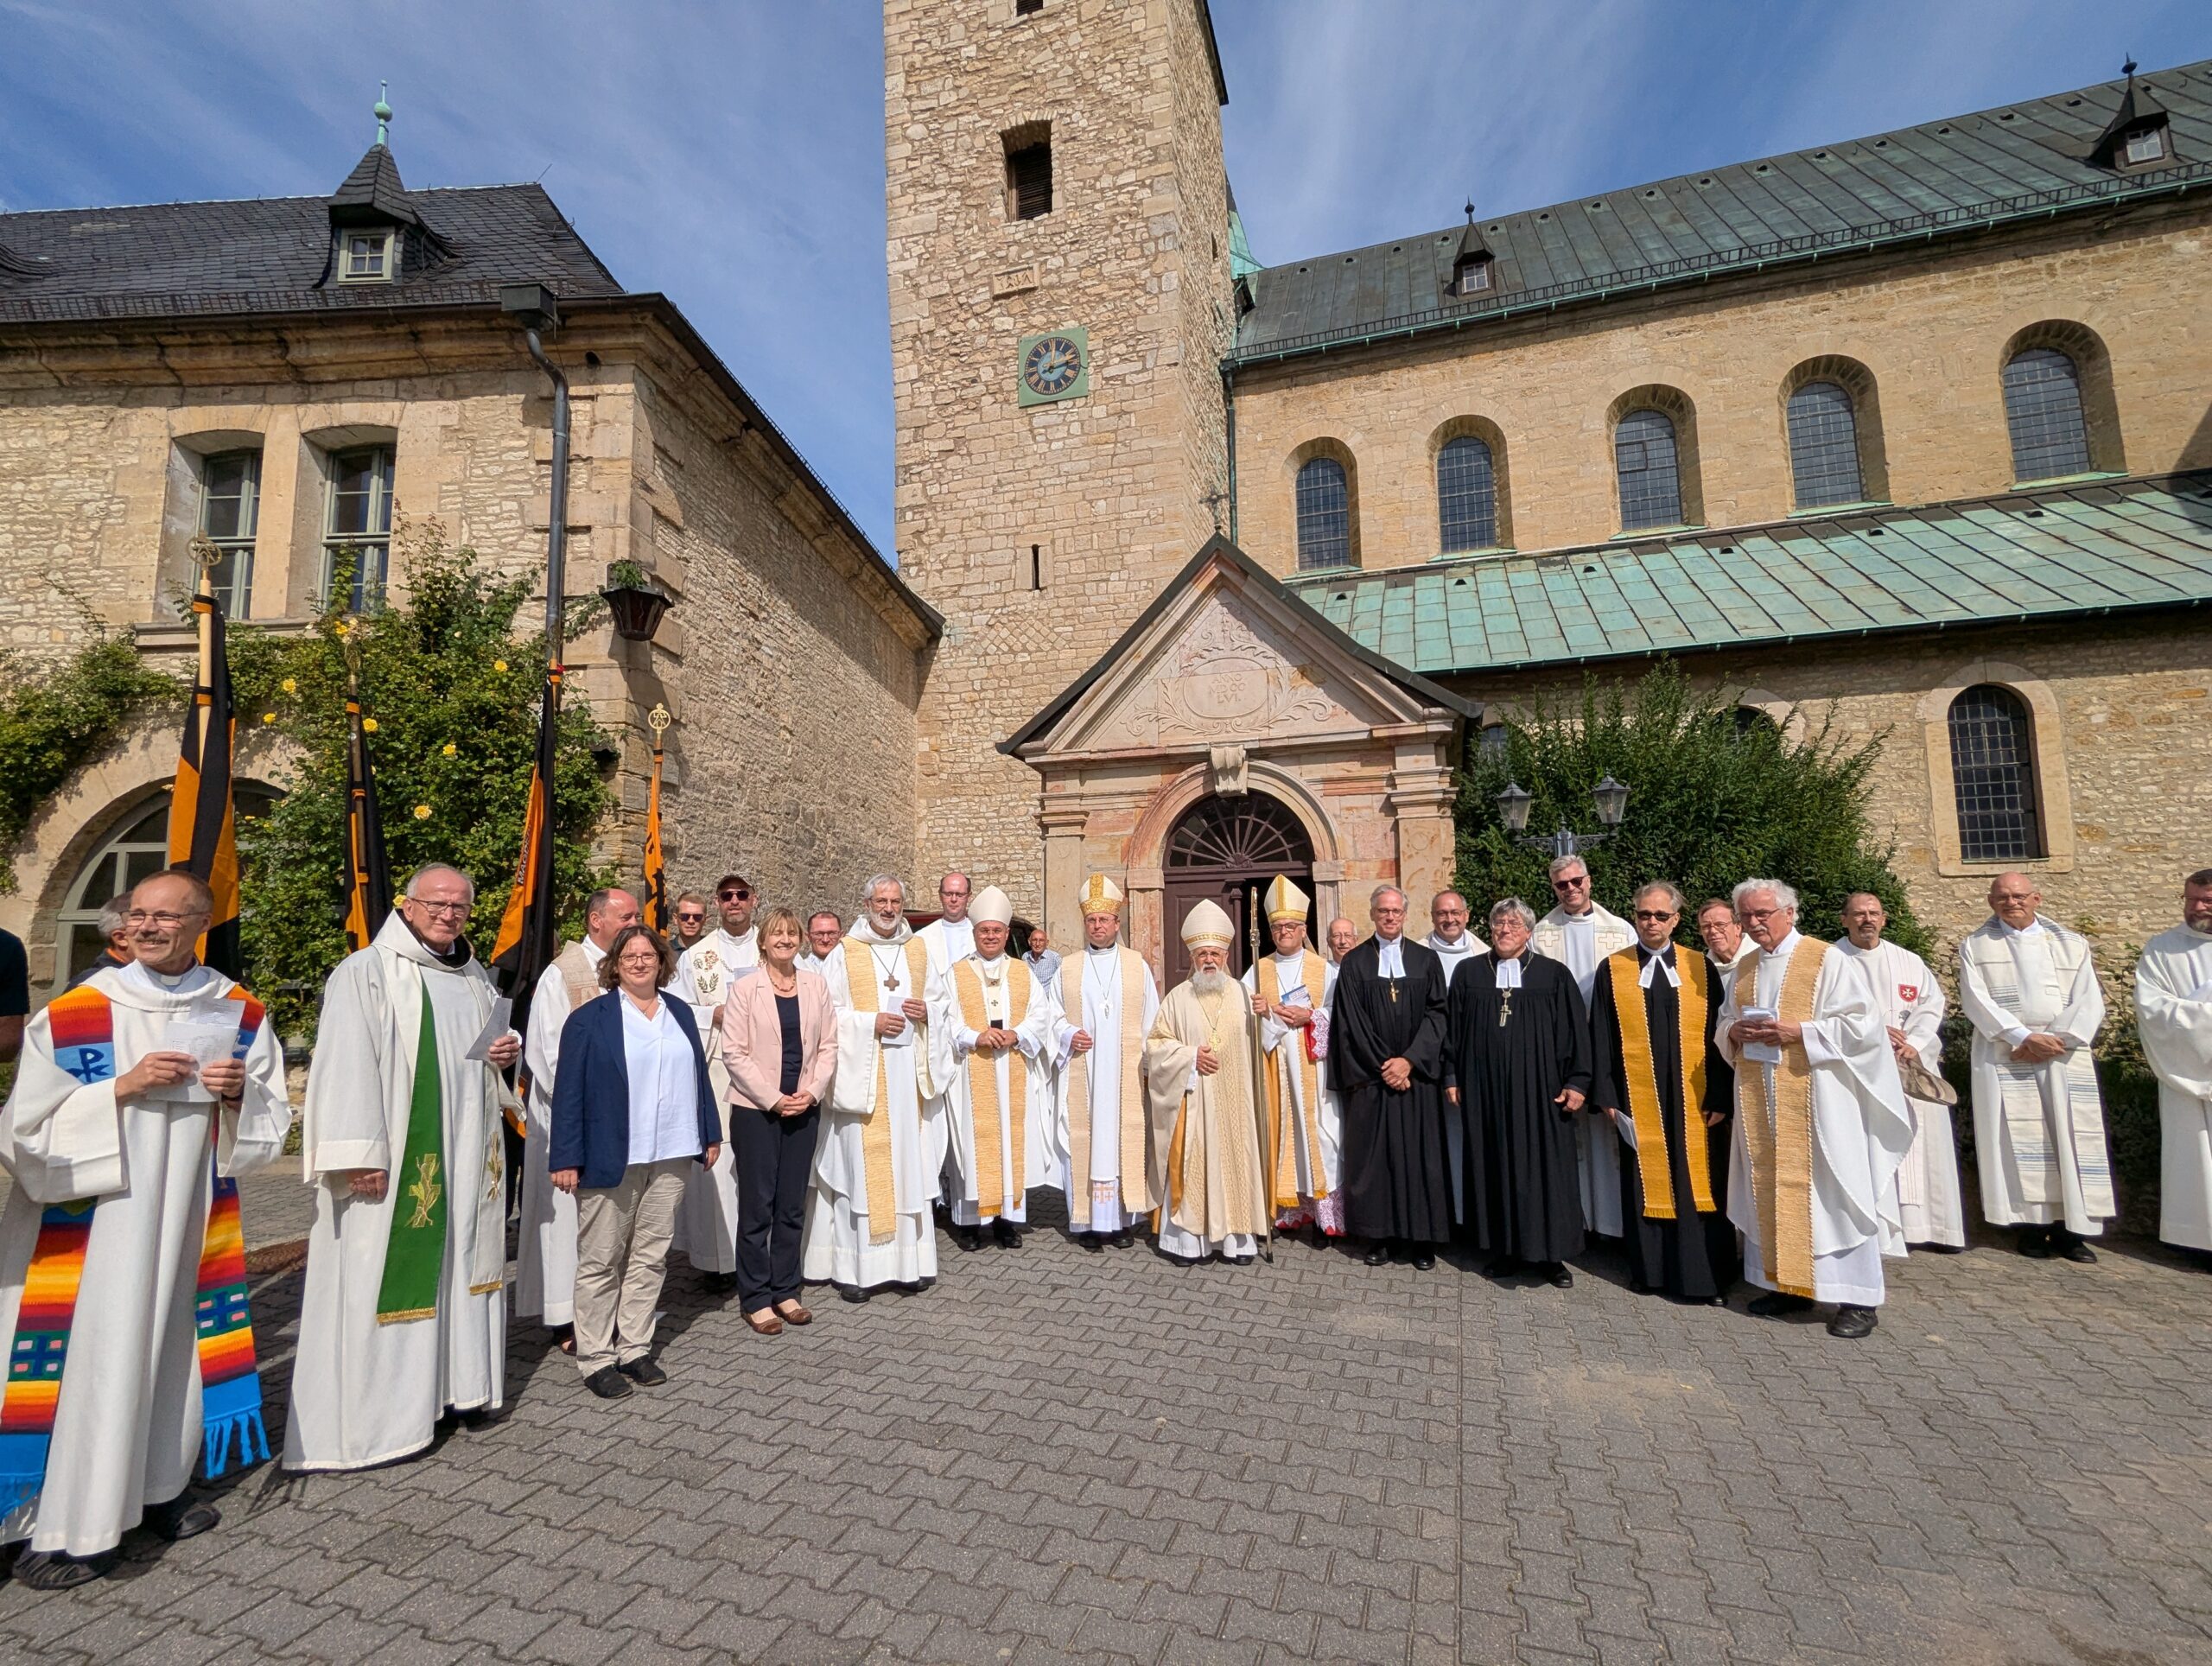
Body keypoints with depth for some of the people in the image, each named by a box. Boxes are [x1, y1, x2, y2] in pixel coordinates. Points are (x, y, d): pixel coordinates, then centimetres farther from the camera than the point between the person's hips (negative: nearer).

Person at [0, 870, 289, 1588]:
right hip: (92, 1226, -3)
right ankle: (69, 1524, 16)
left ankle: (156, 1487, 30)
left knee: (171, 1346, 13)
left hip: (190, 1219, 3)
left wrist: (240, 1092, -15)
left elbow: (273, 1121, 6)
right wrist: (122, 1087, -20)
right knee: (92, 1358, 0)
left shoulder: (240, 1014, 1)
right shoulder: (74, 1013, -7)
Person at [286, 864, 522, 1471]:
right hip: (396, 1165, -6)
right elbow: (345, 1065, -15)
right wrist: (359, 1155, -22)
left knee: (461, 1265, 13)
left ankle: (459, 1384, 25)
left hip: (468, 1157, 7)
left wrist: (506, 1050, 4)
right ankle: (376, 1414, 12)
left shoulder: (476, 979, 14)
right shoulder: (366, 972, -8)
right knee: (390, 1276, -1)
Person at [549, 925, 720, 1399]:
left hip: (670, 1156, 4)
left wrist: (710, 1134, 11)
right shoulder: (589, 1018, -3)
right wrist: (567, 1159, -10)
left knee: (650, 1257, 11)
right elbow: (568, 1092, -6)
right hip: (609, 1157, -4)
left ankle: (634, 1349, 23)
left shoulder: (680, 1013, 11)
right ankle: (596, 1359, 18)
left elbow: (698, 1075, 14)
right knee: (601, 1262, 6)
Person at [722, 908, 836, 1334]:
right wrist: (773, 1099, -12)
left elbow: (828, 1045, 6)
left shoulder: (816, 985, 4)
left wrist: (813, 1091, -7)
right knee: (757, 1205, 4)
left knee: (793, 1205, 10)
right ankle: (756, 1298, 16)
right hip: (755, 1110, -3)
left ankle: (785, 1290, 23)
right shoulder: (744, 988, -5)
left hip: (804, 1108, 3)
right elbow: (734, 1051, -9)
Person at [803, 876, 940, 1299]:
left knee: (909, 1161, 6)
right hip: (861, 1073, -4)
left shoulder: (918, 953, 13)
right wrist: (872, 1022, -14)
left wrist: (924, 1013, -2)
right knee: (859, 1165, -2)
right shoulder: (846, 953, 0)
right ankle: (853, 1266, 7)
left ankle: (908, 1256, 15)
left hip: (908, 1071, 4)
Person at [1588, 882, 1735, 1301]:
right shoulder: (1612, 969, 3)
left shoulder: (1701, 968, 5)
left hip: (1694, 1100, 0)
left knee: (1697, 1186, 5)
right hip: (1637, 1099, 0)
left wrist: (1721, 1097, -3)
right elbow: (1601, 1038, 2)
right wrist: (1604, 1094, -3)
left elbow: (1718, 1036, 3)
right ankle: (1650, 1269, 20)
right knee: (1646, 1184, 7)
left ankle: (1699, 1276, 17)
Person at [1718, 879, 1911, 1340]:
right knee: (1770, 1189, 9)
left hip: (1815, 1099, -6)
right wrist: (1734, 1032, -4)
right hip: (1760, 1103, 6)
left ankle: (1857, 1298, 9)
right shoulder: (1744, 969, 13)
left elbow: (1864, 1022, -10)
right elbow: (1723, 1022, 19)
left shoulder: (1828, 962, -5)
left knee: (1830, 1190, -1)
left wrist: (1800, 1032, -19)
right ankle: (1787, 1284, 20)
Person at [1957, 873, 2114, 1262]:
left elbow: (2088, 1000, 3)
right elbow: (1976, 999, -4)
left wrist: (2056, 1040, -11)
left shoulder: (2072, 944, 12)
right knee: (2021, 1141, -3)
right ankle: (2033, 1226, 1)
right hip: (2005, 1058, -2)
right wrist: (2024, 1037, -14)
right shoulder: (1975, 946, 6)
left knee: (2070, 1139, 0)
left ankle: (2068, 1228, 5)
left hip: (2064, 1056, 2)